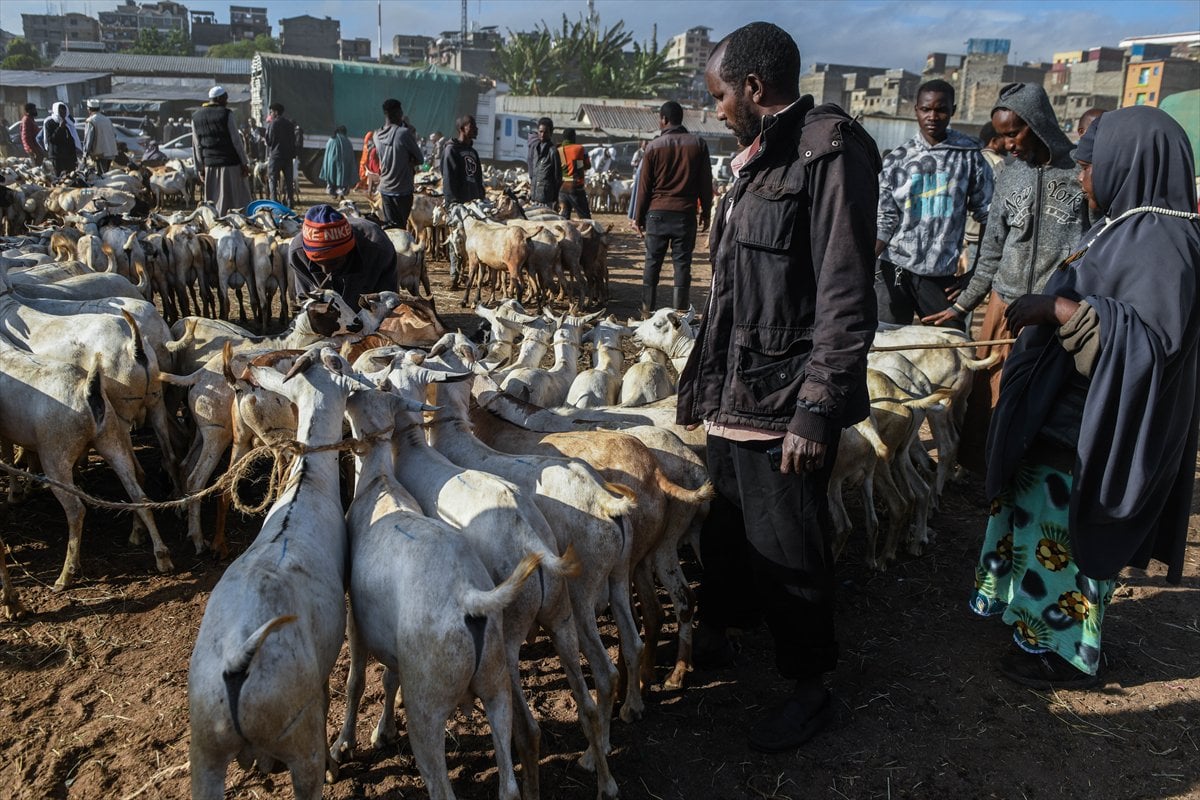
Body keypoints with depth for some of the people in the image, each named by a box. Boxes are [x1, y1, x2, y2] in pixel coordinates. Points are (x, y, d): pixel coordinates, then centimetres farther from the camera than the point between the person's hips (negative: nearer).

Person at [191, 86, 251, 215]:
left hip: (210, 165, 5)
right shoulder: (226, 114, -7)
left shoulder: (196, 118, 10)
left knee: (213, 202, 10)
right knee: (237, 200, 0)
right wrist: (244, 163, -4)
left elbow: (196, 146, 11)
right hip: (230, 163, -5)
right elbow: (236, 141, -9)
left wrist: (200, 168, 15)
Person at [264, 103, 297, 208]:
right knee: (288, 179, 9)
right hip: (288, 155, 5)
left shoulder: (273, 124, -9)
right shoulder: (290, 123, 10)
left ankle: (274, 202, -6)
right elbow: (293, 140, 11)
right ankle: (290, 202, 8)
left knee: (273, 179, 0)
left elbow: (269, 140, -6)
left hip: (275, 155, -5)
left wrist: (265, 131, 9)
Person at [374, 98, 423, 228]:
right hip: (402, 190, -6)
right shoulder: (404, 133, -14)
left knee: (389, 225, 11)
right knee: (401, 227, 0)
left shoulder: (377, 135, 3)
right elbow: (419, 159, -5)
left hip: (385, 189, 6)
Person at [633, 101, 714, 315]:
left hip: (657, 212, -1)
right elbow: (706, 182, 5)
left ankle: (648, 309, 8)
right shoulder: (698, 144, 3)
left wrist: (639, 216, 8)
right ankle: (679, 311, 1)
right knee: (682, 263, 3)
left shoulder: (654, 146, -1)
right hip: (685, 213, 1)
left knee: (652, 262, 6)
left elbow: (644, 185, 1)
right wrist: (706, 212, 12)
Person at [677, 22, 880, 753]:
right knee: (726, 524, 20)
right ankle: (716, 633, 41)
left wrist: (819, 410, -22)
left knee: (787, 548, 4)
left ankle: (810, 686, 23)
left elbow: (846, 298, -19)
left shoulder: (831, 150, -14)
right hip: (736, 392, 8)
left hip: (785, 399, -8)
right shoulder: (761, 157, 13)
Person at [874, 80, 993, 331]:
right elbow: (884, 222, 2)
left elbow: (987, 216, 7)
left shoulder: (968, 156, 3)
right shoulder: (897, 160, 4)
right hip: (893, 270, 0)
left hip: (943, 274, 0)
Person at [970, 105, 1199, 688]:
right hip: (1066, 414, 10)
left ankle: (1065, 653, 21)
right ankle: (1039, 619, 37)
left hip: (1089, 429, -10)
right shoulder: (1130, 225, 9)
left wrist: (1062, 309, -33)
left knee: (1064, 536, 4)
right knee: (1042, 524, 20)